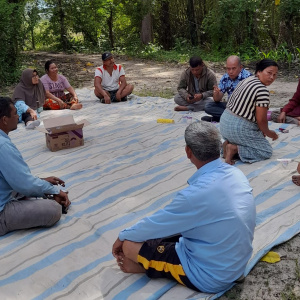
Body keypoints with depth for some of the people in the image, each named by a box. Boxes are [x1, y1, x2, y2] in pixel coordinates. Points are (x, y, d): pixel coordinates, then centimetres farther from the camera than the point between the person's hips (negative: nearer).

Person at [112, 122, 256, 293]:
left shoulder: (197, 194, -31)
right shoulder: (237, 174, -6)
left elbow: (156, 224, -14)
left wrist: (122, 237, 5)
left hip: (209, 277, -8)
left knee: (129, 244, -4)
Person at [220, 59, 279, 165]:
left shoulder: (247, 80, 10)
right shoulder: (262, 91, -19)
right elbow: (261, 120, -18)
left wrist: (261, 131, 16)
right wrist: (268, 133, 4)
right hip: (239, 128, -9)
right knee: (267, 151, 6)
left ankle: (229, 143, 6)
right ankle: (234, 149, -11)